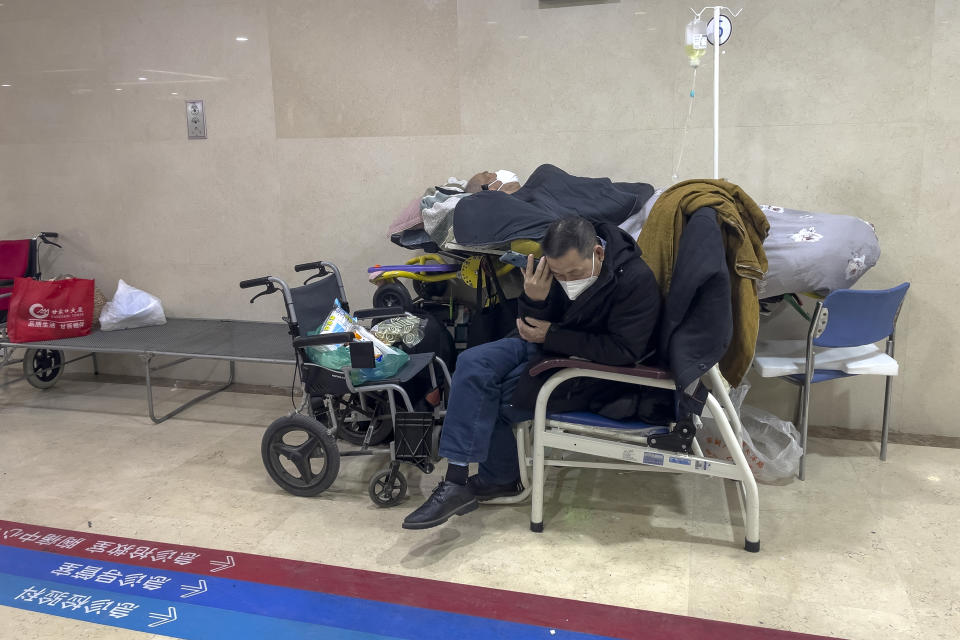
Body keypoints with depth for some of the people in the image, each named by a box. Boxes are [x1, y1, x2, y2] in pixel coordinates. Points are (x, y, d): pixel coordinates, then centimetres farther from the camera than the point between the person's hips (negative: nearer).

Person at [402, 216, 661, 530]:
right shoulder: (555, 266, -5)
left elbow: (624, 350, -24)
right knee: (472, 363, -17)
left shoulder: (636, 280, -22)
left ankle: (500, 478, 5)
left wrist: (552, 336, -23)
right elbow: (533, 327, 2)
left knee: (493, 400, -19)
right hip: (545, 344, 6)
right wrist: (534, 300, -23)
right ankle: (457, 478, -11)